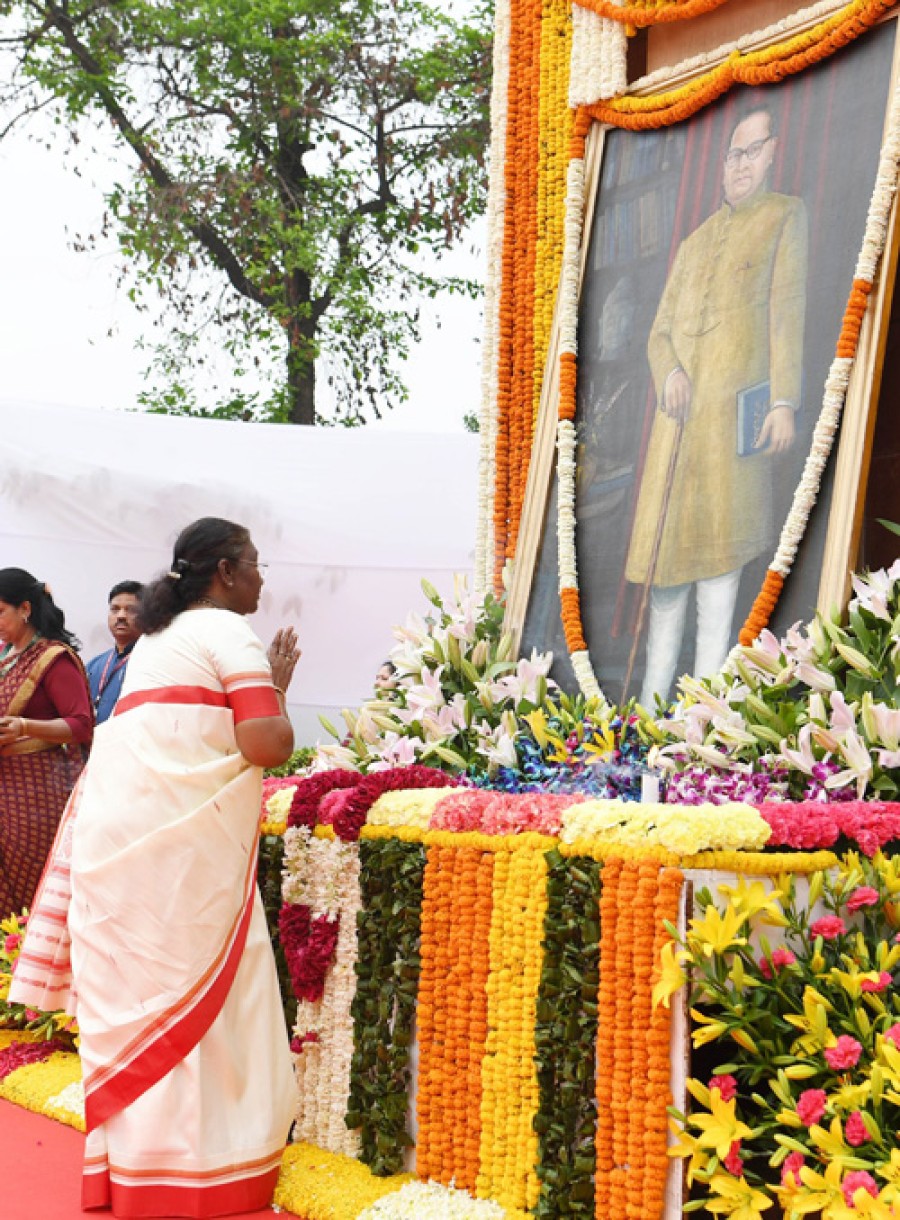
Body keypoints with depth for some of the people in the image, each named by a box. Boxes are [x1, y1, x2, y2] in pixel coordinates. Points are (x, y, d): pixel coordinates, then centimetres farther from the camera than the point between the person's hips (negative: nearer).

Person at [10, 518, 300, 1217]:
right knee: (196, 991, -4)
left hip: (114, 825, 8)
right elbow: (269, 745, -11)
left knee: (135, 986, 8)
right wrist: (277, 689, 7)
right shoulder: (227, 633, -2)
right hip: (182, 838, -8)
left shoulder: (155, 638, 23)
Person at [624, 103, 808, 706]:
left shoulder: (786, 217, 6)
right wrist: (670, 372, -4)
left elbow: (788, 311, -3)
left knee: (720, 551, -5)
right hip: (678, 415, 5)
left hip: (735, 410, -5)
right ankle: (652, 702, 10)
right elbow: (659, 333, 19)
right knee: (665, 544, 4)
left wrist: (785, 401, -12)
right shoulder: (694, 244, 22)